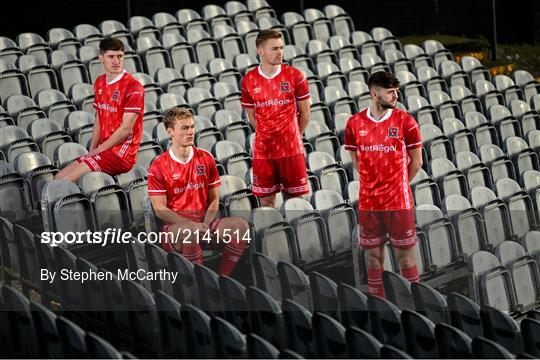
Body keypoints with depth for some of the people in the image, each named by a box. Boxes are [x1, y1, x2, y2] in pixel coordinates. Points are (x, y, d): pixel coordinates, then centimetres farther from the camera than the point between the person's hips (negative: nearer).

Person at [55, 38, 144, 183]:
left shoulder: (133, 87, -13)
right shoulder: (99, 83, 13)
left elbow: (126, 129, -16)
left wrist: (98, 150, -10)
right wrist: (92, 150, 6)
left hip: (122, 154, -8)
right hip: (103, 150, 8)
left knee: (67, 181, -20)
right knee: (58, 178, 3)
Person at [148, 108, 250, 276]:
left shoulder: (206, 158, 10)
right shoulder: (158, 166, -2)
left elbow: (213, 199, 11)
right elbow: (160, 209, -7)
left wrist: (205, 224, -8)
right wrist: (192, 225, -17)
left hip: (204, 222, 5)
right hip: (174, 226, -4)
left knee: (240, 225, -20)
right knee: (191, 231, -39)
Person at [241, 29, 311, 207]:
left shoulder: (294, 75, -3)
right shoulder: (249, 80, 1)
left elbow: (305, 114, 5)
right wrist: (268, 136, 11)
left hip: (291, 150, -1)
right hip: (262, 151, 1)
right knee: (266, 201, 6)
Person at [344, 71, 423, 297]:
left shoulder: (405, 121, -6)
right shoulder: (355, 123, 1)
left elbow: (416, 162, 2)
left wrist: (398, 185, 9)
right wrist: (375, 184, 11)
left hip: (399, 204, -2)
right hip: (367, 204, 3)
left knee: (405, 258, 4)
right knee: (373, 257, 11)